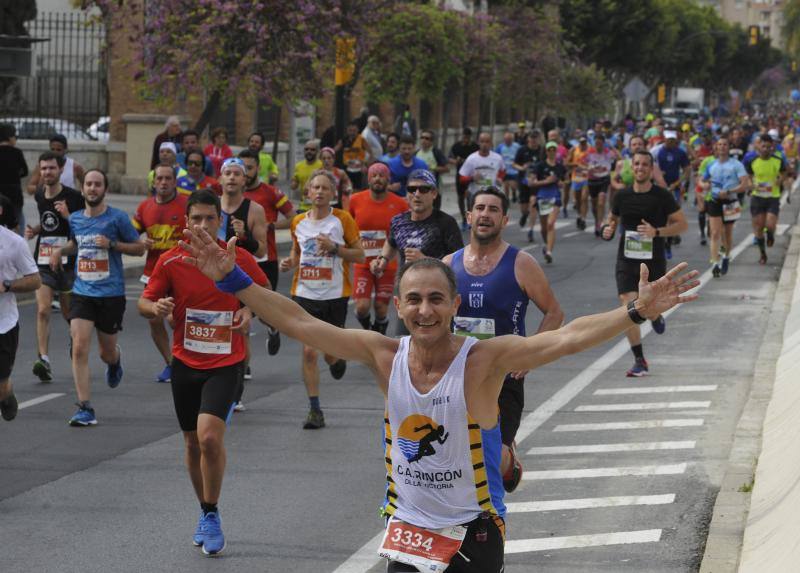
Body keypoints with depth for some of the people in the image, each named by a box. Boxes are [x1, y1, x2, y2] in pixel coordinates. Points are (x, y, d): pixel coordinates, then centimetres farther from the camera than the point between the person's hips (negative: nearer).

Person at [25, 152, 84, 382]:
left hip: (68, 262, -3)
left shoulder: (73, 197, -10)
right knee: (43, 310, -13)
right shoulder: (39, 196, 7)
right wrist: (34, 230, 7)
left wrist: (68, 216, -23)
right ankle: (44, 359, -17)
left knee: (69, 313, 12)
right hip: (43, 262, 3)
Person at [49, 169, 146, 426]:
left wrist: (111, 244, -15)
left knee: (107, 353, 11)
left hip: (111, 294, -3)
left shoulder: (117, 218, -6)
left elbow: (139, 248, 0)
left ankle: (115, 359, 51)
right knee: (79, 349, -14)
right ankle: (85, 409, -11)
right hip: (82, 293, 3)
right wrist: (60, 250, 7)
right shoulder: (75, 219, 7)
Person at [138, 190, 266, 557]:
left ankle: (211, 516, -2)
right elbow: (144, 302, 2)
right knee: (193, 443, 11)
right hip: (186, 362, 3)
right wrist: (156, 308, -21)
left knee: (210, 437, -20)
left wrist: (249, 310, -9)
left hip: (225, 364, -3)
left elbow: (263, 290, 12)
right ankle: (206, 513, 31)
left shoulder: (240, 259, -6)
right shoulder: (170, 261, -4)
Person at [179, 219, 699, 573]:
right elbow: (301, 324, -5)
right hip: (407, 527, 3)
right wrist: (233, 280, -9)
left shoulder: (483, 360, -17)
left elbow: (565, 339, -27)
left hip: (473, 530, -3)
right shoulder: (385, 356, -7)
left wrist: (637, 312, -39)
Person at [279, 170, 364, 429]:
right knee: (309, 351, -7)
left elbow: (359, 255, -2)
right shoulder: (298, 222, 6)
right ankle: (315, 410, -1)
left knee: (331, 354, 5)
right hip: (305, 294, 2)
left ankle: (338, 358, 44)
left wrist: (334, 247, -17)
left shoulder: (342, 219, -4)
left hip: (335, 295, -2)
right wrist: (289, 262, 0)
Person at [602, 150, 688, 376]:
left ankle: (657, 317, 43)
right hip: (626, 260, 2)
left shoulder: (662, 196, -4)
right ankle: (639, 361, -1)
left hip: (653, 261, -1)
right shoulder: (622, 196, 4)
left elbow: (682, 224, -2)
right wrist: (608, 229, -4)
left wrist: (656, 232, -17)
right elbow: (613, 219, 20)